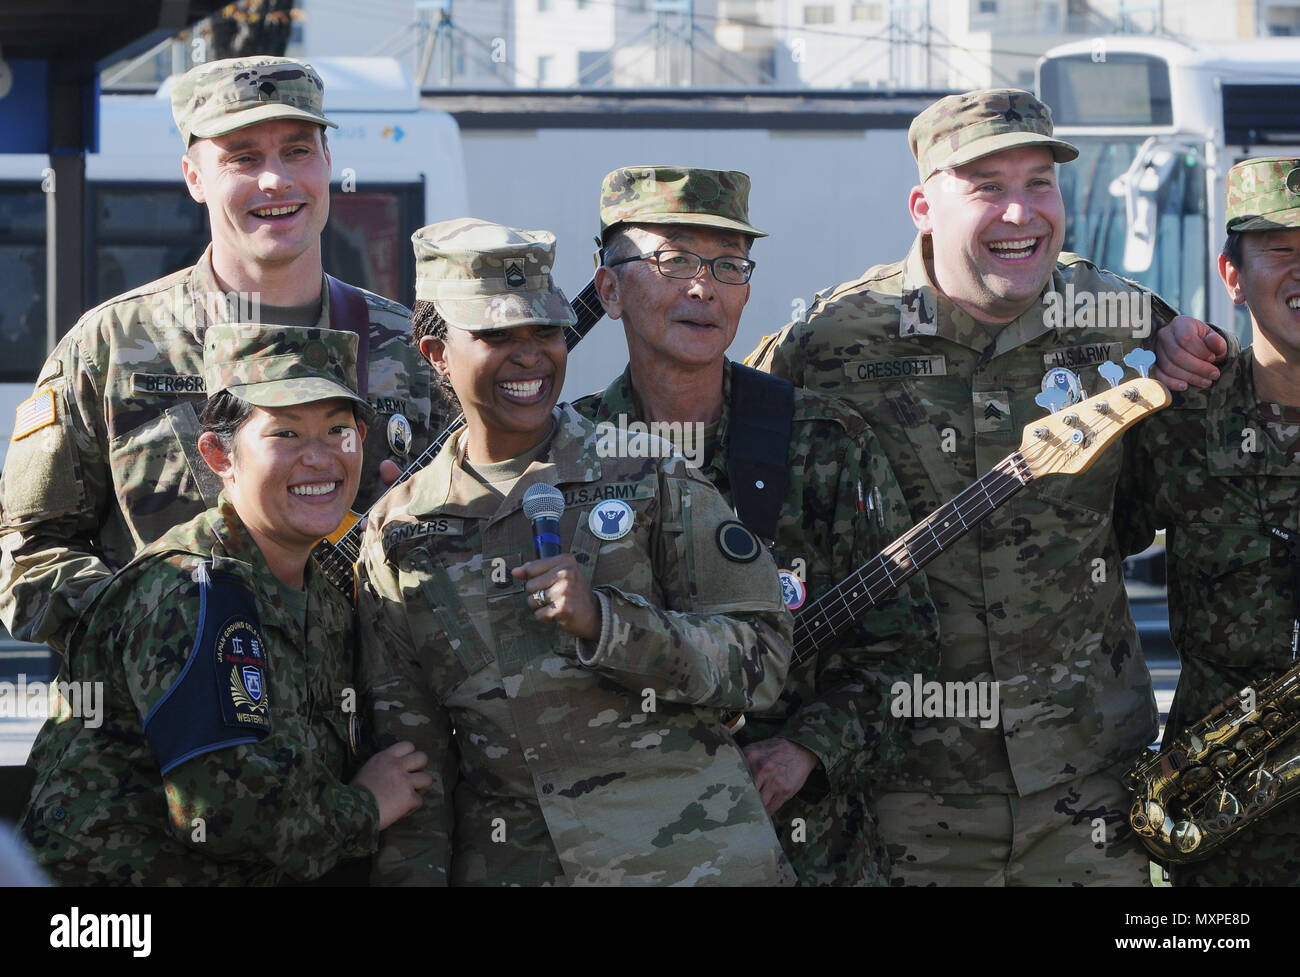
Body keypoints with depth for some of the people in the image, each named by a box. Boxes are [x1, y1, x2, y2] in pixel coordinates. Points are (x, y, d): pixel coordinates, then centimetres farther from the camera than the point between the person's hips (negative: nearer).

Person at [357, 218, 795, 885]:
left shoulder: (647, 476, 2)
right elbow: (406, 750, 7)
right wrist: (413, 876, -5)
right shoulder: (399, 534, 7)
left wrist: (605, 619, -16)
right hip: (505, 866, 1)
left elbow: (760, 662, -3)